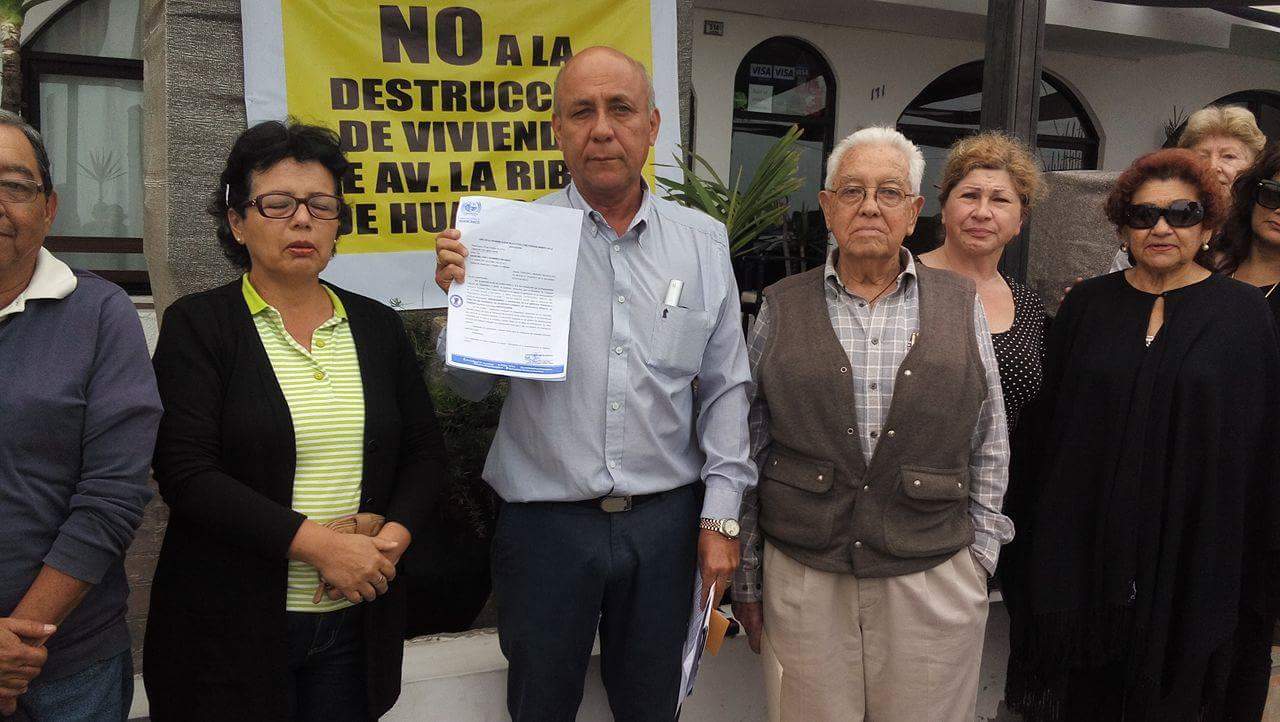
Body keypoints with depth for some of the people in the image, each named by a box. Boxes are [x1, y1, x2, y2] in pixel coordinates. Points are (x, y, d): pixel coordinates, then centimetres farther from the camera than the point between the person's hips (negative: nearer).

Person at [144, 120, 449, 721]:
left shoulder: (377, 326, 8)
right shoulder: (196, 326, -4)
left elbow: (424, 452, 9)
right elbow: (186, 473, -14)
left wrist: (394, 534, -10)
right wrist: (316, 542, -21)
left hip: (356, 620, 4)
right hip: (232, 628, -3)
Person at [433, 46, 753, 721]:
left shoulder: (702, 242, 2)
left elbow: (724, 388, 6)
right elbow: (472, 384, 0)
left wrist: (720, 514, 3)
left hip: (665, 520, 2)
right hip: (546, 522, -1)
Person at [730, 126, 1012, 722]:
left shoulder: (960, 305, 5)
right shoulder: (781, 309, 3)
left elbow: (990, 444, 9)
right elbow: (748, 450, 5)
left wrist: (979, 555, 6)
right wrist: (746, 581, 6)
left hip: (935, 581, 1)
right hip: (802, 581, 0)